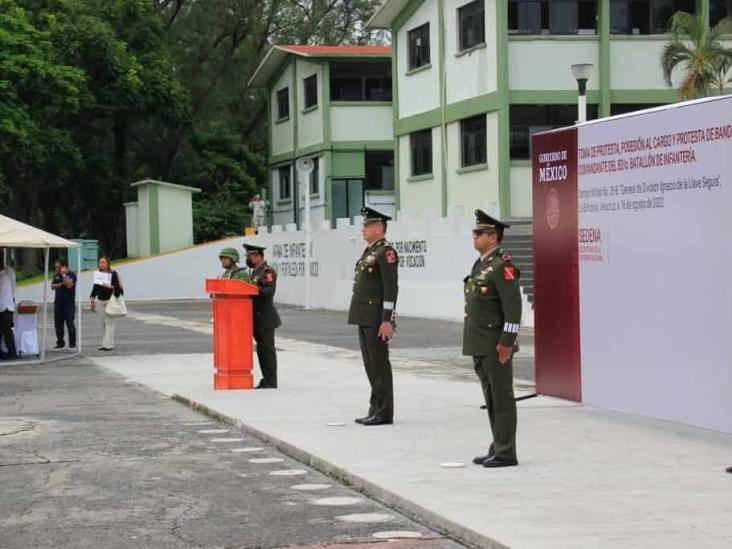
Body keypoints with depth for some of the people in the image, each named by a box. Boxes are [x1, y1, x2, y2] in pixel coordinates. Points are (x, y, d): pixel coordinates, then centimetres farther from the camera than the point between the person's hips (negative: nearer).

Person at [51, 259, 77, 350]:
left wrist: (64, 274, -16)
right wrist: (61, 284, -9)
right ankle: (60, 343, 14)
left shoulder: (72, 274, -5)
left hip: (69, 303, -6)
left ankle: (72, 343, -2)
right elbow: (52, 286, 5)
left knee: (70, 324, -7)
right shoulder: (56, 275, 14)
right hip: (58, 302, 6)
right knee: (58, 324, 6)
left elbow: (69, 285, -19)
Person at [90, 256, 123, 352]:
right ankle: (105, 343, 15)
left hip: (110, 300, -6)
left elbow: (117, 287, -11)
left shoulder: (113, 274, -7)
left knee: (109, 322, -8)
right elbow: (95, 287, 15)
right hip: (101, 301, 6)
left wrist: (109, 286, -26)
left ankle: (108, 344, -8)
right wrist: (93, 300, 14)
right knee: (103, 322, 8)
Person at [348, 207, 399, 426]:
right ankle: (376, 409, 19)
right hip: (364, 318, 9)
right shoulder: (369, 251, 17)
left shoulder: (386, 252, -12)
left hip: (377, 319, -9)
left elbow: (391, 288, -17)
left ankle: (384, 412, 1)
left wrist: (387, 321, -21)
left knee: (380, 365, -4)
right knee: (371, 365, 13)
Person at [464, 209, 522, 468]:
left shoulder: (502, 266, -14)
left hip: (496, 346, -9)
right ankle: (497, 449, 20)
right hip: (479, 346, 10)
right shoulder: (480, 264, 16)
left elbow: (514, 307, -19)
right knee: (491, 399, 13)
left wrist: (506, 343, -21)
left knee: (502, 398, -4)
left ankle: (506, 453, 0)